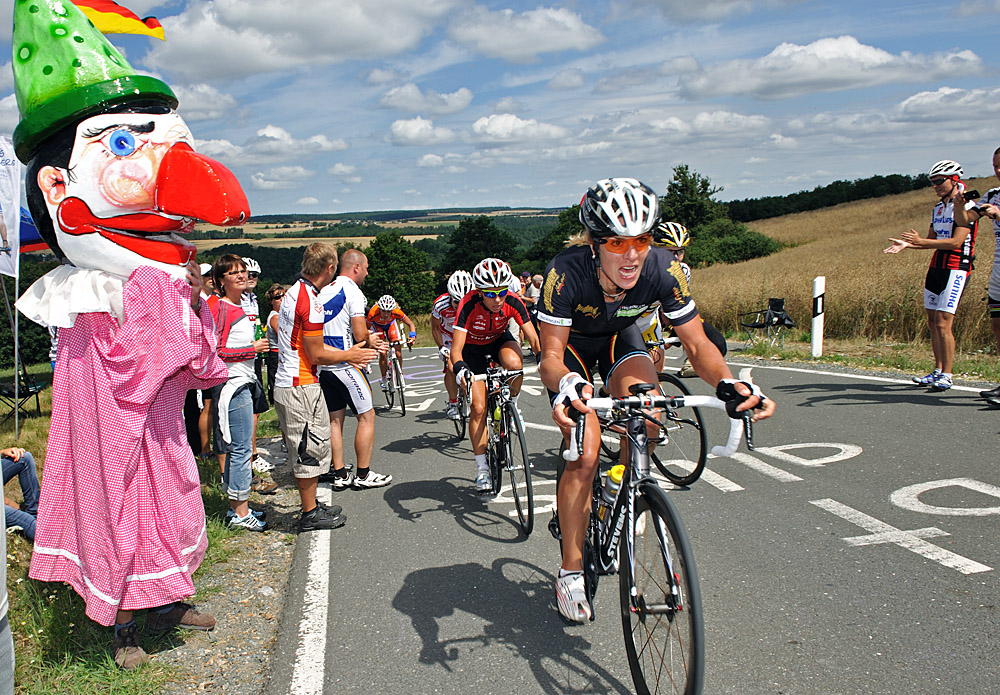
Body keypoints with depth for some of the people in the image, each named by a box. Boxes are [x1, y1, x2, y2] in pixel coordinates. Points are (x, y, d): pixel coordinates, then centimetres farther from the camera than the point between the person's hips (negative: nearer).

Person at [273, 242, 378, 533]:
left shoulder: (294, 291, 11)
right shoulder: (310, 302, -21)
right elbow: (317, 355, -18)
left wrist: (346, 353, 16)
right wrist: (349, 356, -2)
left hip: (288, 383, 10)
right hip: (301, 387, -10)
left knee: (313, 447, 19)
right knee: (309, 449, 1)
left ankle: (312, 505, 30)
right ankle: (310, 515, 12)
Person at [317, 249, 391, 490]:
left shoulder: (324, 292, 13)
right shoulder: (353, 292, -11)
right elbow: (360, 335, -19)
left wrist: (369, 343, 21)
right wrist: (370, 341, 5)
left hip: (323, 365, 8)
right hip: (345, 364, -8)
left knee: (335, 419, 12)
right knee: (366, 416, 3)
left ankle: (340, 475, 17)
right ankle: (363, 474, 7)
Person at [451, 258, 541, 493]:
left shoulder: (513, 302, -27)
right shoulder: (469, 305, -34)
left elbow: (532, 337, -24)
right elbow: (456, 348, -36)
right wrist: (459, 368, -56)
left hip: (499, 339, 2)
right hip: (473, 347, -1)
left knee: (514, 363, -36)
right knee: (478, 408, -10)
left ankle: (512, 406, -6)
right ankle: (482, 468, 2)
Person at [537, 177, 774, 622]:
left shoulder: (662, 269, -29)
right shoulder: (566, 273, -36)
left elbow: (697, 343, -23)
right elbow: (552, 356, -33)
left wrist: (728, 383, -42)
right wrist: (566, 384, -56)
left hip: (620, 337, 3)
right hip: (571, 344, -2)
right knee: (585, 454, -17)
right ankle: (570, 570, 0)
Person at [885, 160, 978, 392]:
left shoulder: (966, 207, -11)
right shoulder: (939, 207, 15)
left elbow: (956, 242, -21)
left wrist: (921, 241, -28)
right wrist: (906, 244, 3)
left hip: (956, 269, -8)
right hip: (936, 267, 8)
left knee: (943, 323, -11)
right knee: (932, 322, 9)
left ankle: (946, 376, -4)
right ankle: (937, 372, 17)